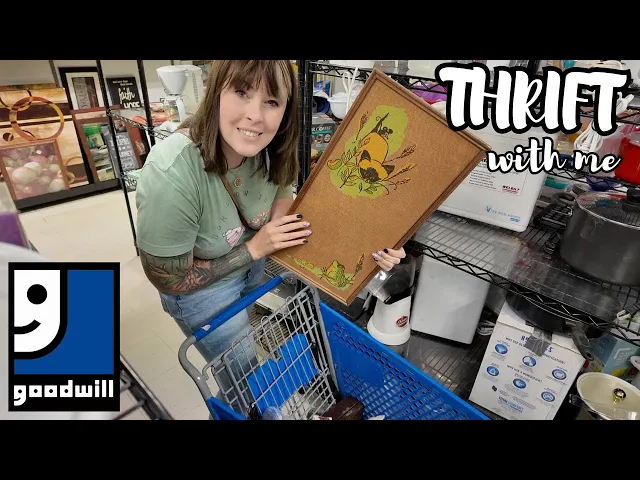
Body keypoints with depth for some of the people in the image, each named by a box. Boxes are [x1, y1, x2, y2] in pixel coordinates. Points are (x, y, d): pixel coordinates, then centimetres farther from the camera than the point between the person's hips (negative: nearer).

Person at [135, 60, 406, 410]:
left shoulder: (271, 152, -20)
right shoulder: (171, 177, -38)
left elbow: (287, 224, -13)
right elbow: (170, 280, -25)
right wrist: (254, 249, -26)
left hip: (253, 268, 5)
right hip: (200, 290, -5)